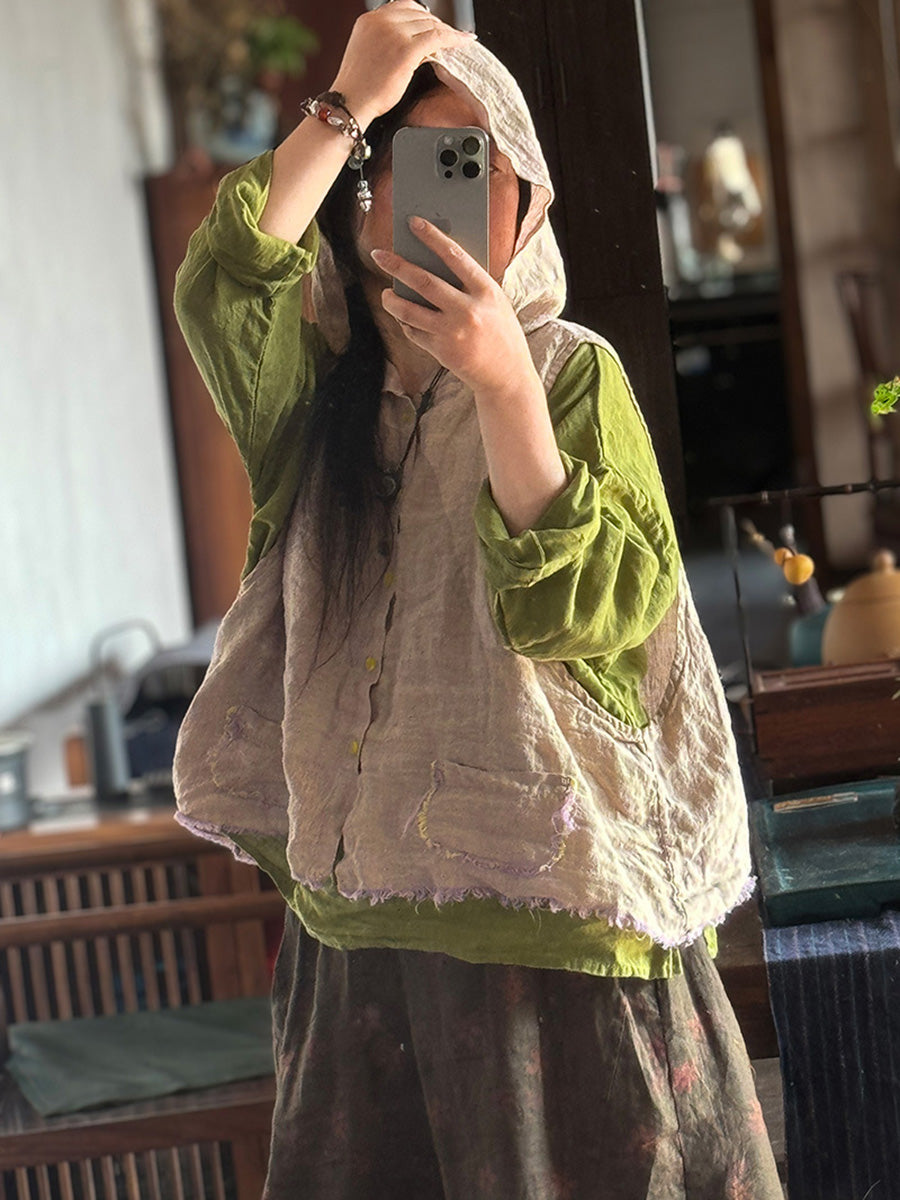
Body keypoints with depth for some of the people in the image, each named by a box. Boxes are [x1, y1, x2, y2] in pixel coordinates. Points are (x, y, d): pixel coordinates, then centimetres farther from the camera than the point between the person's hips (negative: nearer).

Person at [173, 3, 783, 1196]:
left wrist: (504, 386, -23)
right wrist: (347, 100, -14)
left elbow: (585, 609, -14)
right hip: (354, 914, 4)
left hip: (546, 911, -4)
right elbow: (220, 286, -11)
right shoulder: (320, 388, 10)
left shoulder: (572, 371, -2)